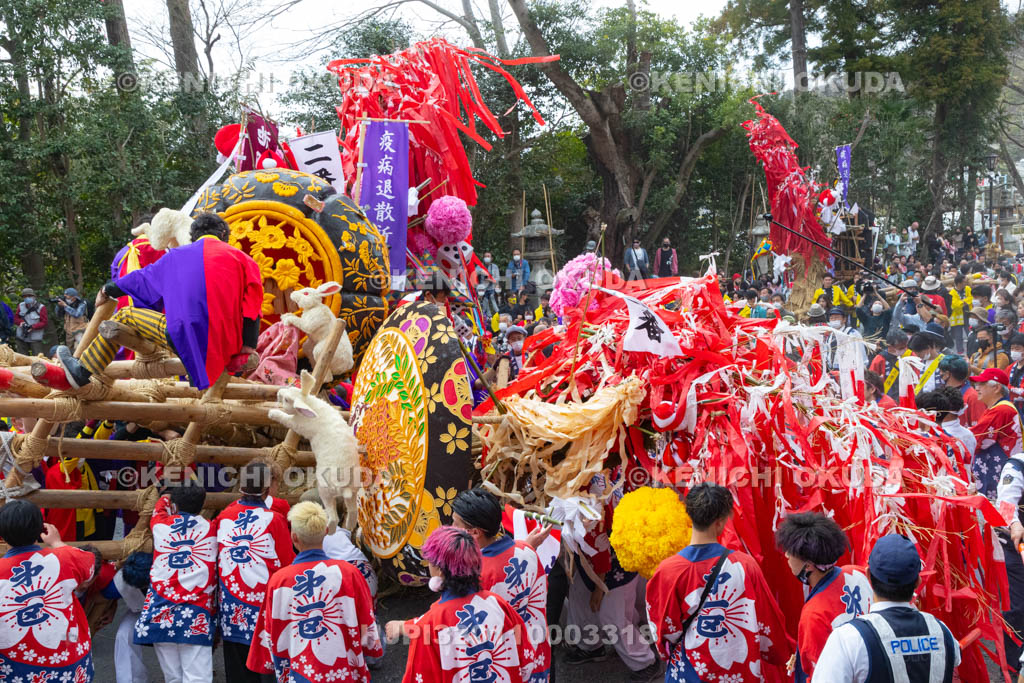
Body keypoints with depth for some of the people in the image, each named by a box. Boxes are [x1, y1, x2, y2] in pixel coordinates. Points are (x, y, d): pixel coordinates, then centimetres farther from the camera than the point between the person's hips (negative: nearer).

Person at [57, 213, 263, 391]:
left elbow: (142, 277, 26)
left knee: (125, 316, 16)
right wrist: (247, 347, 2)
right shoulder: (240, 257, 11)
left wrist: (108, 290, 43)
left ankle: (82, 372, 16)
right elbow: (252, 308, 1)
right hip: (224, 343, 2)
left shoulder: (179, 255, 13)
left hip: (186, 335, -2)